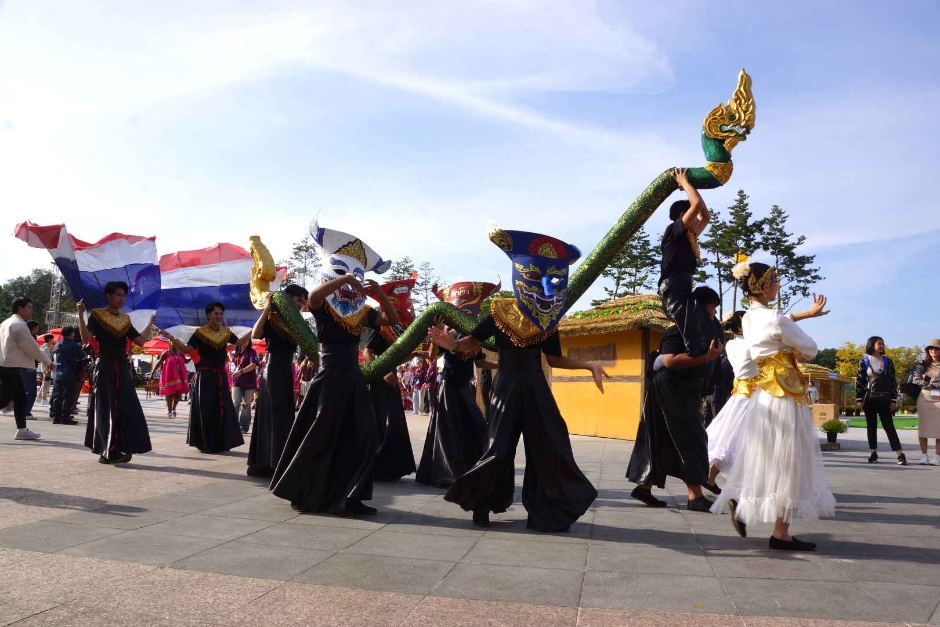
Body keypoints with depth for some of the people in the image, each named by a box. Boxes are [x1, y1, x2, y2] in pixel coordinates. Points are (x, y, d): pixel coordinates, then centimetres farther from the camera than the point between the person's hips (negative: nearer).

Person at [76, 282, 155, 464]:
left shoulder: (125, 319, 13)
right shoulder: (97, 315, -2)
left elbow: (140, 341, 11)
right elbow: (86, 338, -16)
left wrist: (150, 323, 17)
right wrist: (81, 314, -24)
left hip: (123, 368, 5)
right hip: (105, 367, -5)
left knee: (126, 409, 0)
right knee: (106, 409, -2)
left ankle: (119, 450, 5)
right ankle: (107, 451, 4)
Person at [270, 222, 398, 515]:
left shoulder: (361, 312, 11)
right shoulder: (323, 306, -4)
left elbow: (393, 320, 4)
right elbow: (312, 296, -27)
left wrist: (380, 294, -8)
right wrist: (345, 278, -31)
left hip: (353, 375, 6)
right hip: (329, 374, -6)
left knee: (361, 437, 5)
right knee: (320, 436, -2)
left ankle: (348, 497, 14)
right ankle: (302, 494, 12)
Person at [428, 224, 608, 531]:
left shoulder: (549, 321, 4)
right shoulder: (499, 312, -5)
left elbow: (554, 358, 12)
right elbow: (475, 341, -1)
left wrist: (588, 366, 4)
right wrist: (454, 344, -23)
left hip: (536, 388, 4)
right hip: (507, 386, -3)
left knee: (549, 448, 1)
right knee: (498, 448, -3)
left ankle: (546, 512, 13)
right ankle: (481, 506, 17)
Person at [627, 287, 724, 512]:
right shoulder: (678, 330, -15)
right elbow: (669, 361, -29)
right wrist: (706, 356, -29)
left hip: (684, 392, 9)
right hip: (671, 391, -9)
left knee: (665, 443, 10)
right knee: (690, 440, -9)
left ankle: (644, 487, 17)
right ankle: (695, 497, -6)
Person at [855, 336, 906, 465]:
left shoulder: (887, 361, 6)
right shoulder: (864, 361, 3)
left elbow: (893, 381, 5)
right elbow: (859, 381, 1)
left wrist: (893, 400, -2)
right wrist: (859, 399, -5)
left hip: (884, 399, 0)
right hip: (869, 399, 0)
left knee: (889, 426, -4)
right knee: (871, 426, 6)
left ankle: (900, 454, -6)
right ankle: (873, 453, 11)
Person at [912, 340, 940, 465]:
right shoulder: (922, 365, 8)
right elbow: (915, 380, -3)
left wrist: (928, 380, -12)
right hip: (925, 398, 2)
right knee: (923, 427, 2)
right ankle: (924, 456, 6)